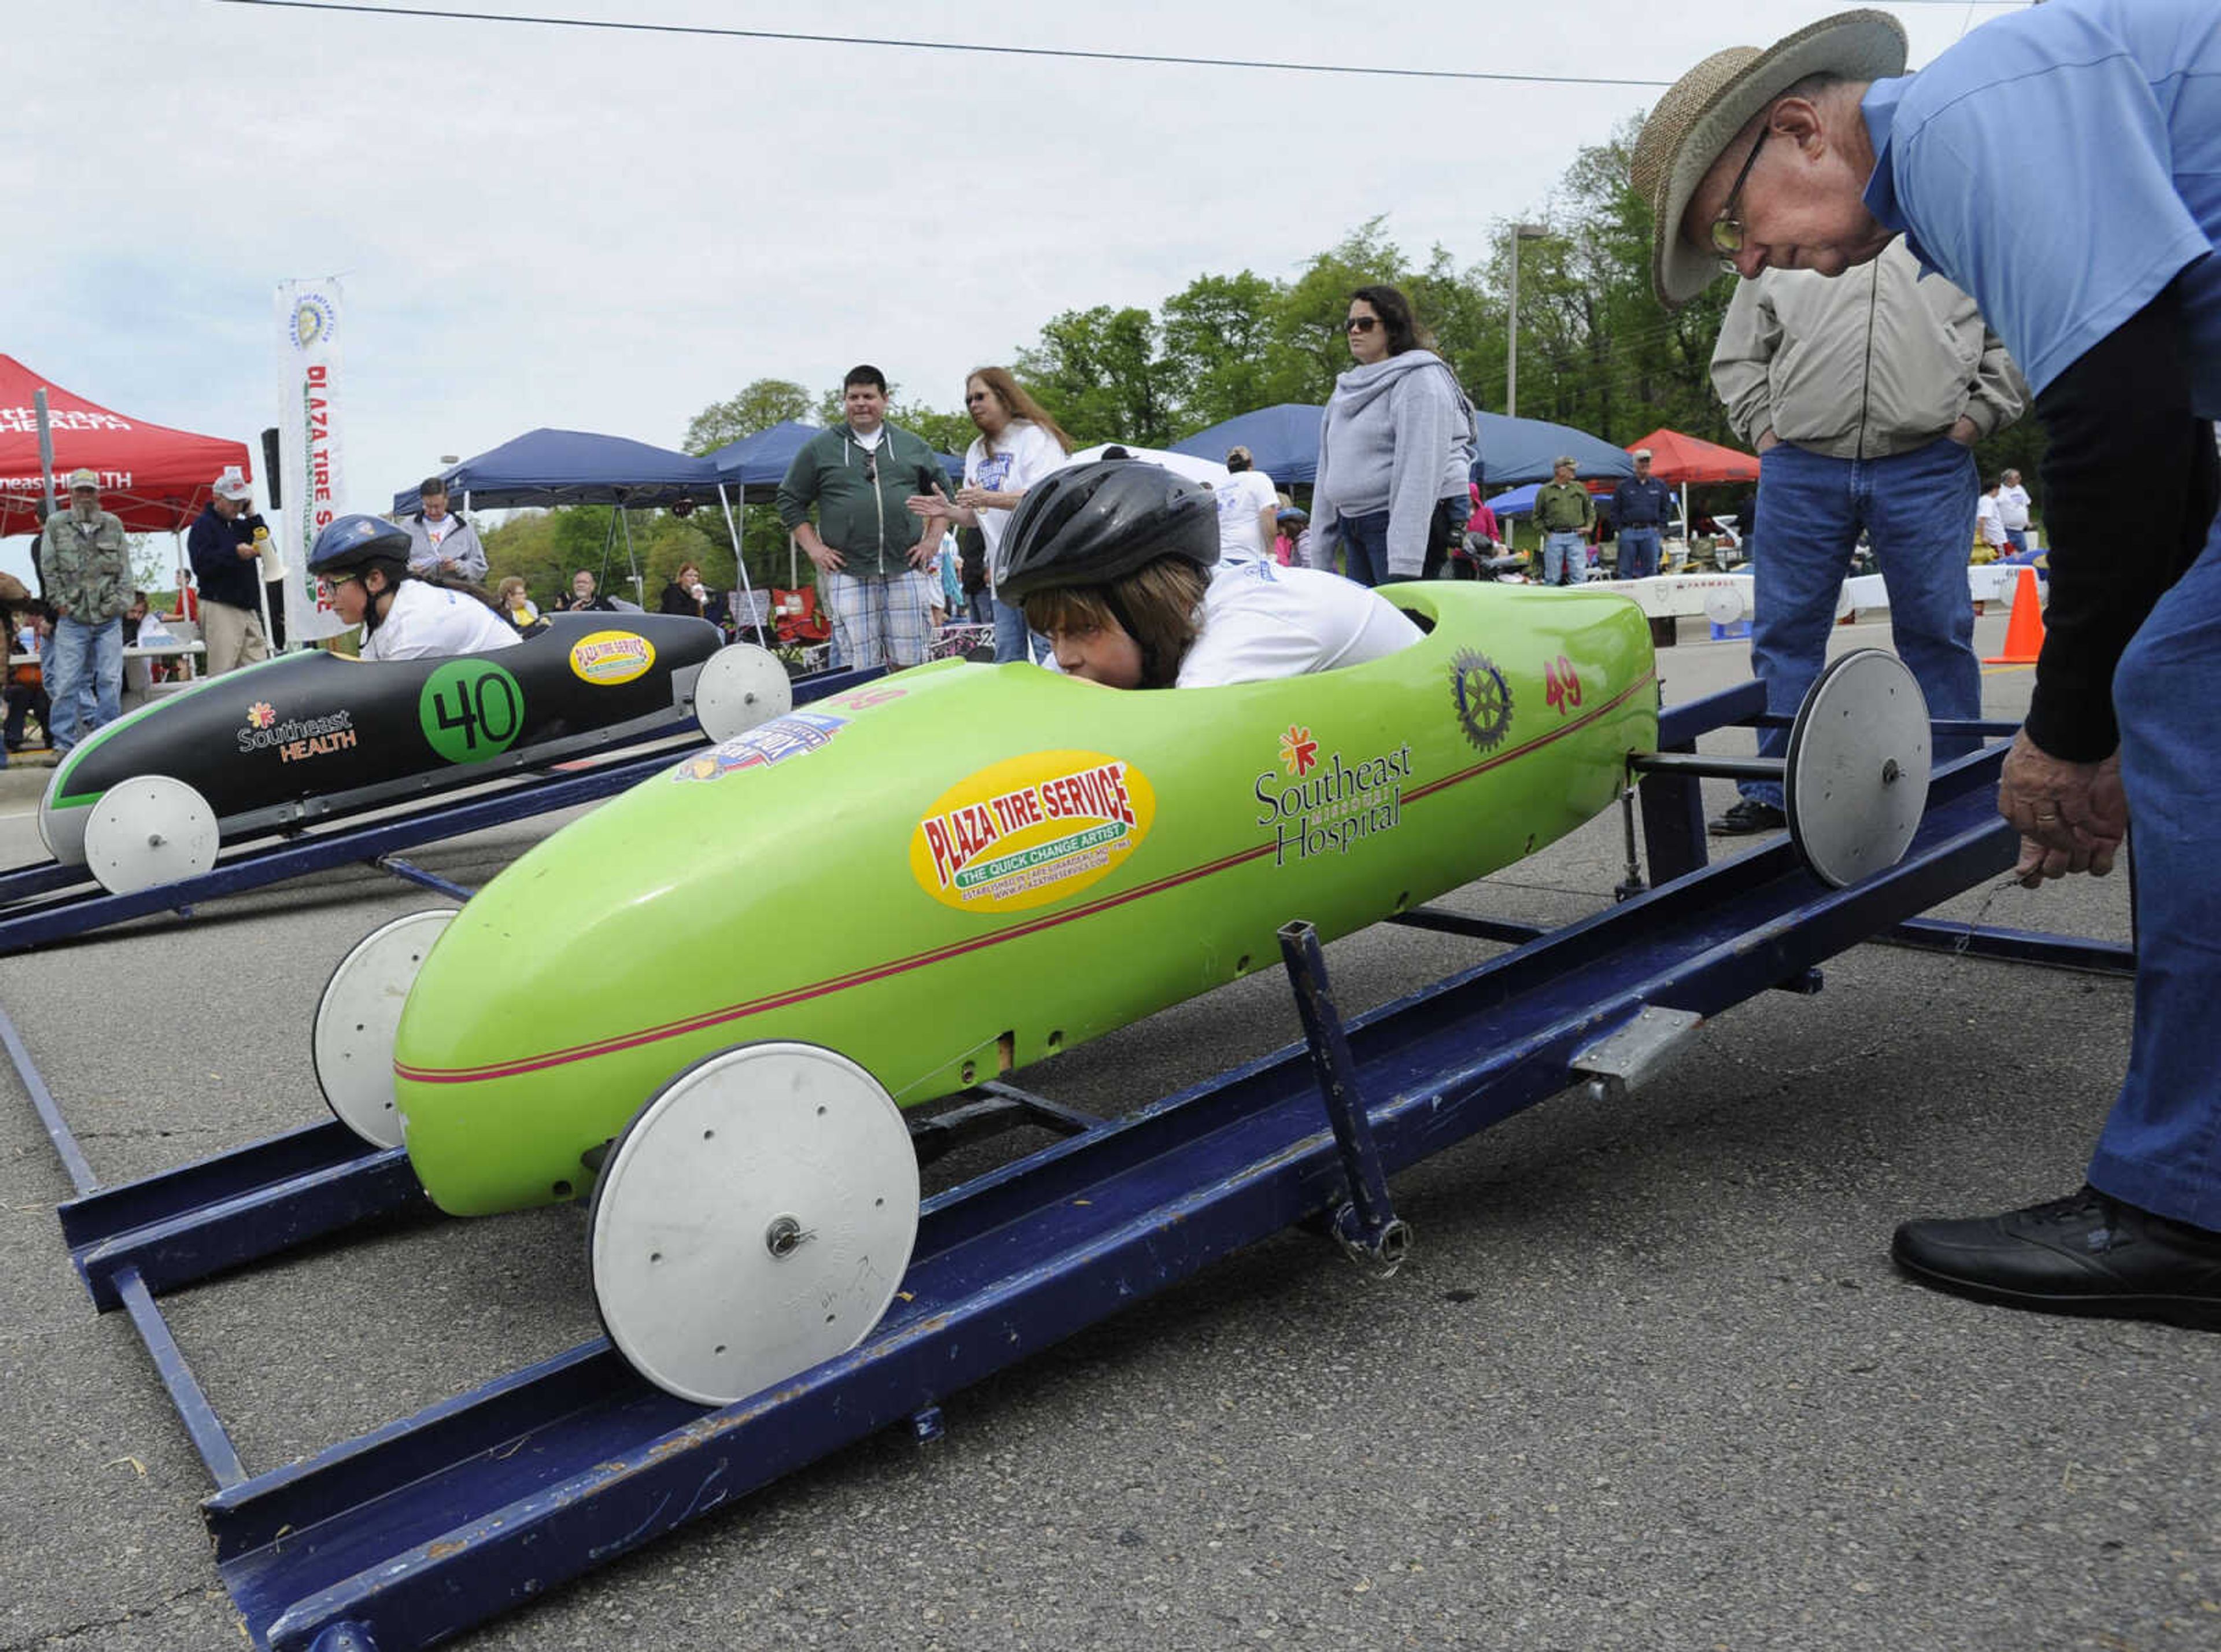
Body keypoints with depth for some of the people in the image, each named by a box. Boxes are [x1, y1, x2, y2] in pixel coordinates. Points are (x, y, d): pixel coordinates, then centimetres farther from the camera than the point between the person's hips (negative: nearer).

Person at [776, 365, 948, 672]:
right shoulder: (819, 448, 9)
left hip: (906, 570, 1)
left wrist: (933, 539, 9)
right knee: (858, 671, -4)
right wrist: (813, 548, 3)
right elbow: (790, 501, 12)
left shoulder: (913, 445, 13)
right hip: (847, 575, -1)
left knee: (909, 665, 1)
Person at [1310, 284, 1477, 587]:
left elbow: (1420, 473, -17)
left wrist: (1404, 563, -25)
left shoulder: (1419, 380, -7)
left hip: (1412, 518, -8)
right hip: (1353, 525, 8)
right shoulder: (1347, 390, 19)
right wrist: (1320, 557, 15)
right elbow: (1328, 471, 20)